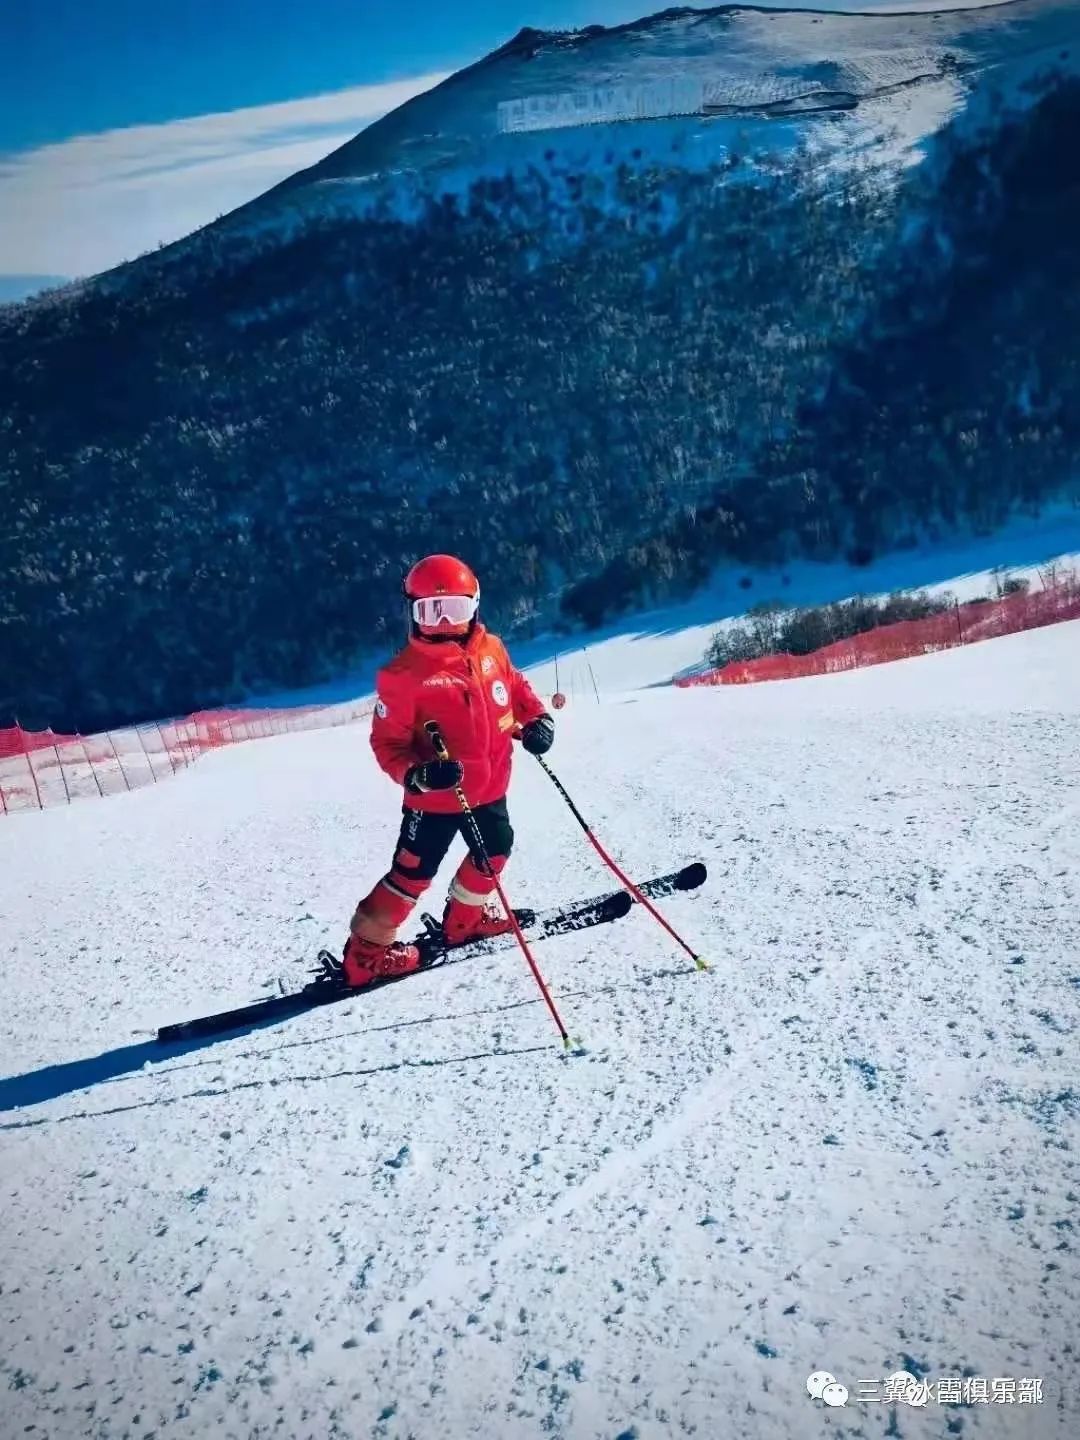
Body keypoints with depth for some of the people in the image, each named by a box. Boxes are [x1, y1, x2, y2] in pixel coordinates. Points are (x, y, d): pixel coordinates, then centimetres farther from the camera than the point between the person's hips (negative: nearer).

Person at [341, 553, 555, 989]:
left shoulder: (491, 649, -4)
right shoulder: (404, 673, -19)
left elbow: (515, 687, 16)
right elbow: (387, 741, -15)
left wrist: (536, 718, -1)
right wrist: (416, 774, -32)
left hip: (489, 787, 6)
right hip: (434, 798, -6)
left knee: (496, 848, 24)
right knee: (413, 872, 0)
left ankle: (465, 917, 47)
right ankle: (367, 948, 16)